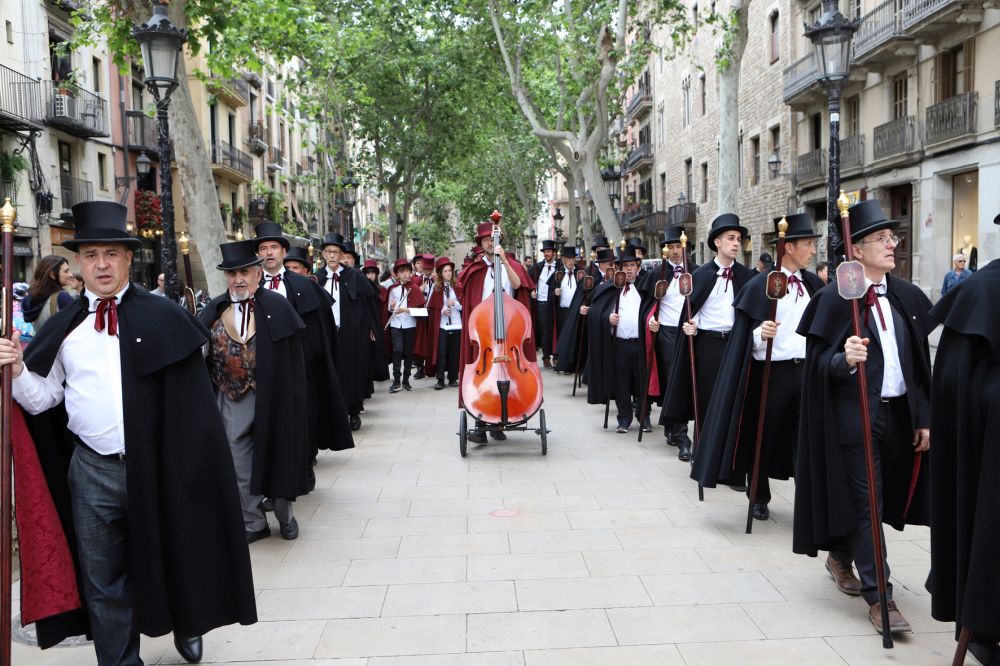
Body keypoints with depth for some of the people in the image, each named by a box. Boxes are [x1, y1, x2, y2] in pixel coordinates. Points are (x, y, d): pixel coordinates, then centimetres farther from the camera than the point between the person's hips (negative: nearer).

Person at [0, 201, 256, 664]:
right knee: (103, 582, 13)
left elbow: (190, 400, -5)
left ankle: (186, 625, 43)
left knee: (172, 561, 16)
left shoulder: (162, 318, -5)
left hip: (156, 466, -2)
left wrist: (190, 465, -9)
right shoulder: (63, 327, 4)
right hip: (92, 472, 2)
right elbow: (41, 399, 5)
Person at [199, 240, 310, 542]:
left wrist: (289, 401, -11)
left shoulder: (277, 307, -6)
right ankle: (253, 522, 24)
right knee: (239, 463, 10)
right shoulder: (214, 310, 5)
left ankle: (285, 514, 29)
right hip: (231, 400, 3)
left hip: (271, 399, -3)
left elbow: (292, 359, -7)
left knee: (276, 456, 10)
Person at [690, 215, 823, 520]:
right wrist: (761, 333, -29)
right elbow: (747, 340, -10)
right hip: (772, 371, -4)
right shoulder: (760, 285, -8)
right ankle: (760, 498, 25)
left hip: (806, 369, 4)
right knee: (763, 436, 8)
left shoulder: (814, 284, 8)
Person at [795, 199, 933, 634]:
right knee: (866, 504, -2)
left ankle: (840, 557, 40)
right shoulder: (836, 298, -9)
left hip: (899, 413, 6)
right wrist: (844, 359, -31)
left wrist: (923, 417, 8)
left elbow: (920, 363, 11)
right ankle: (878, 596, 7)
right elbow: (819, 362, -10)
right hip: (855, 415, -6)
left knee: (884, 498, 17)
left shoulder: (908, 297, 7)